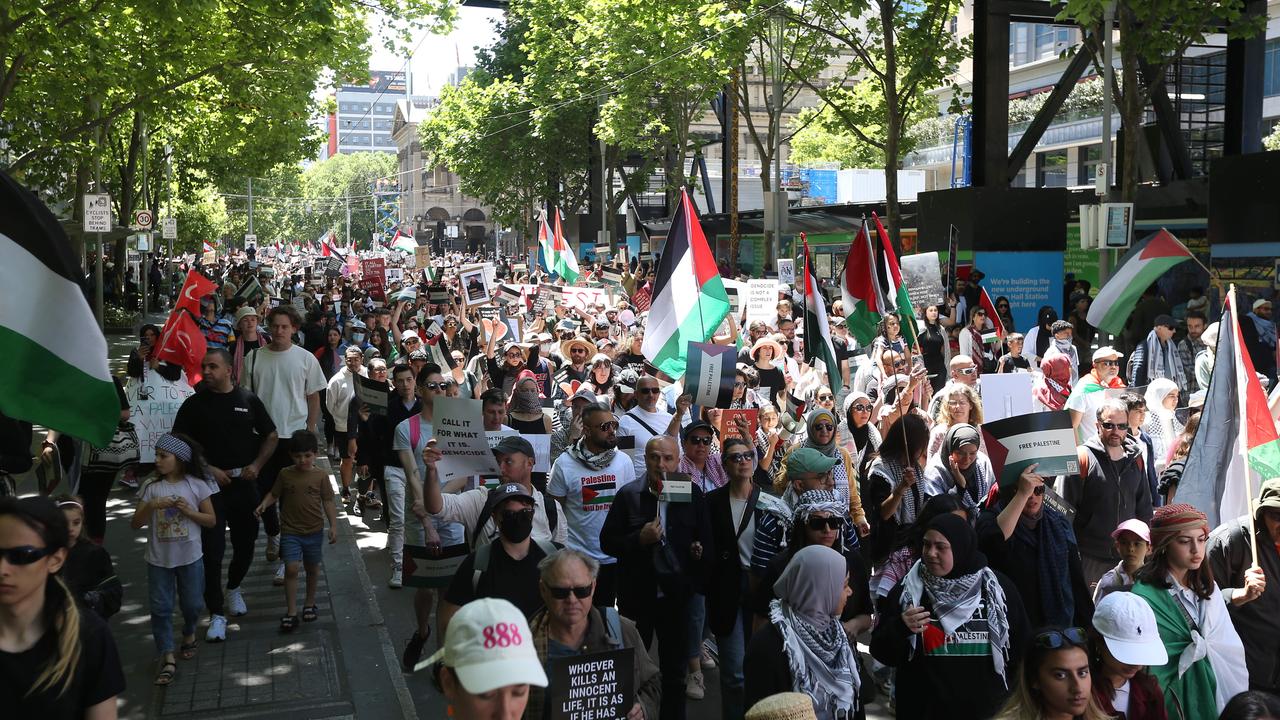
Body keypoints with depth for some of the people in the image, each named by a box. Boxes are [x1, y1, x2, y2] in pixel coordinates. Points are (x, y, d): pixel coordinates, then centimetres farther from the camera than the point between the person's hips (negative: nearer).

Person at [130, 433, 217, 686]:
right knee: (161, 608, 2)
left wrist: (188, 511, -18)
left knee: (192, 603, 13)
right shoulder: (151, 488, -5)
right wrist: (151, 506, -20)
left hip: (190, 558, -1)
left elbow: (211, 520, -3)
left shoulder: (196, 485, -7)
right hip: (159, 560, 1)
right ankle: (167, 659, 8)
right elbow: (135, 524, -5)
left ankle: (189, 633, 43)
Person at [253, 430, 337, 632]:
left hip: (314, 531, 1)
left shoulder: (321, 476, -5)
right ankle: (291, 612, -3)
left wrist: (333, 525, -9)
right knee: (291, 568, -10)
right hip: (290, 531, 0)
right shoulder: (285, 474, -2)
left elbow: (328, 502, -3)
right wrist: (263, 504, -13)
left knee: (312, 568, 15)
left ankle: (310, 603, 34)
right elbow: (273, 494, 7)